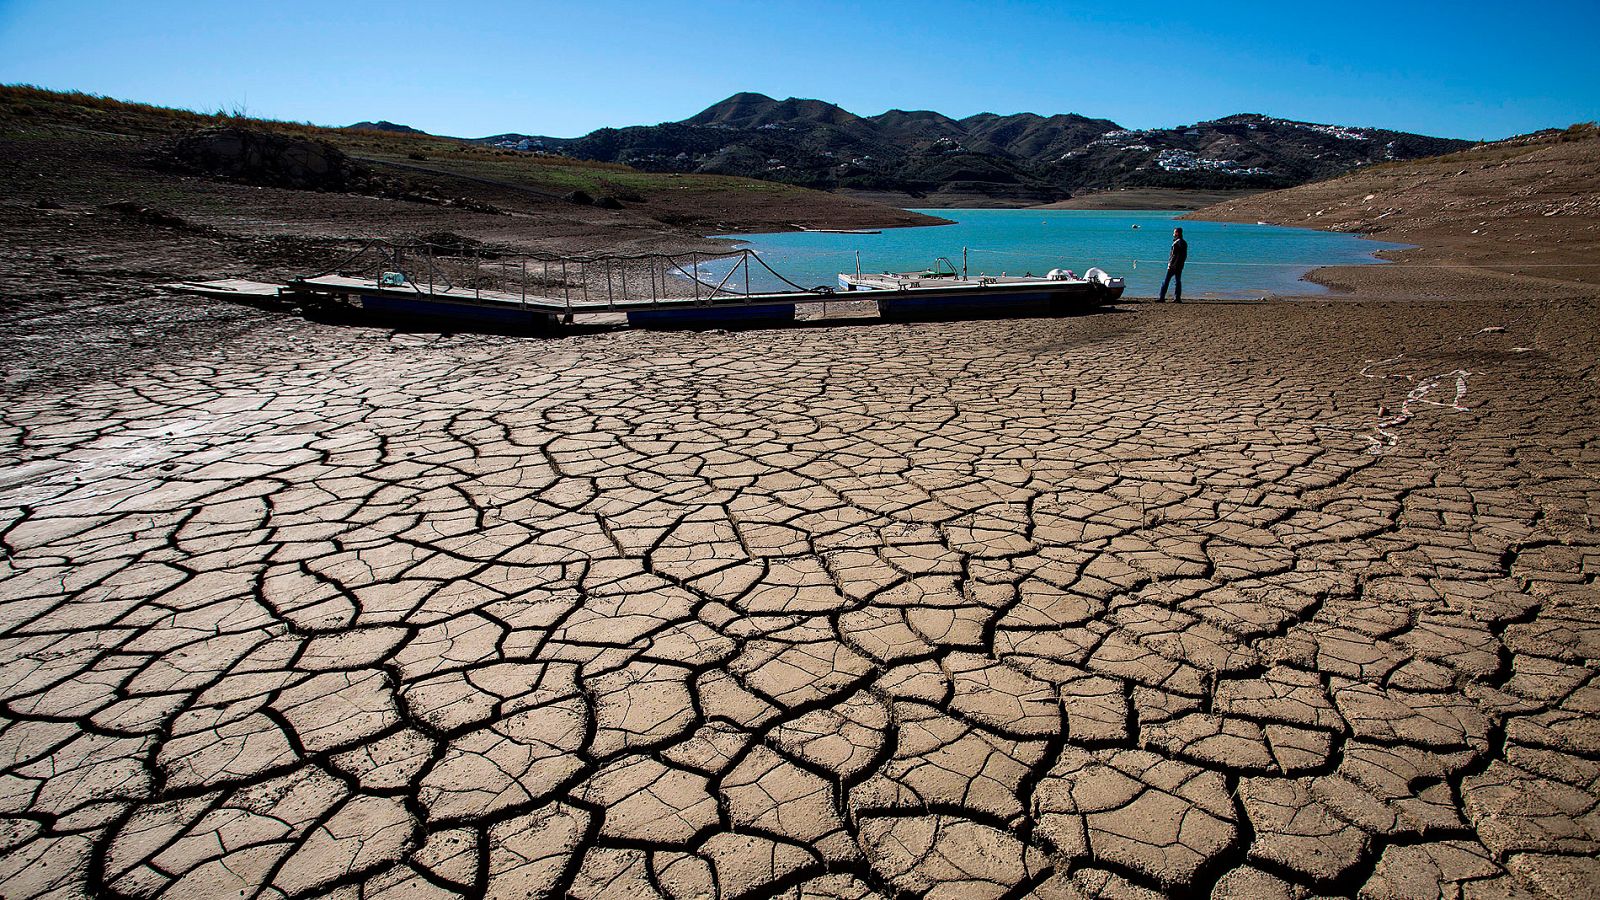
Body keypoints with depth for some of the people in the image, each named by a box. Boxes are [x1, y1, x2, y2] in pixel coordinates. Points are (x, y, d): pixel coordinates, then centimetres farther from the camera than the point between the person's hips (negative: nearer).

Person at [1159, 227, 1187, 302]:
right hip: (1180, 265, 8)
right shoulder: (1184, 243, 13)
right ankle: (1177, 298, 6)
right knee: (1178, 281, 9)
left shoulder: (1176, 243, -14)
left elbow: (1173, 255, -18)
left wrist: (1170, 264, -17)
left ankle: (1162, 298, -5)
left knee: (1165, 281, -4)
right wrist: (1182, 262, 20)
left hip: (1173, 265, -8)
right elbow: (1185, 255, 16)